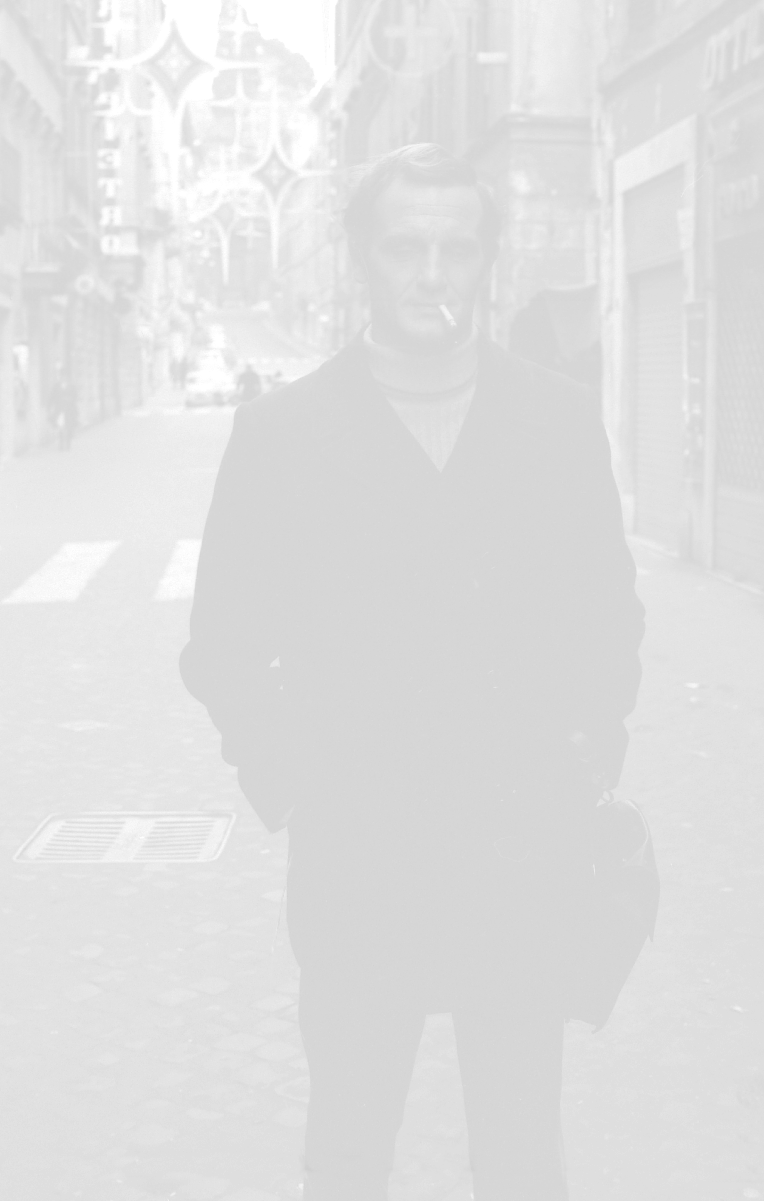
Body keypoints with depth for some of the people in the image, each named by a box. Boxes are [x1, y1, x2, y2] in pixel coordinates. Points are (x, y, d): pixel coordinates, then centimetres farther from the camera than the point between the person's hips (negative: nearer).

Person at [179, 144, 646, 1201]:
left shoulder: (559, 417, 4)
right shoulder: (282, 431, -1)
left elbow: (609, 611, 13)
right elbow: (223, 646, 4)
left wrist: (592, 751, 1)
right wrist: (284, 783, -6)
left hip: (522, 863, 1)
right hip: (355, 868, -1)